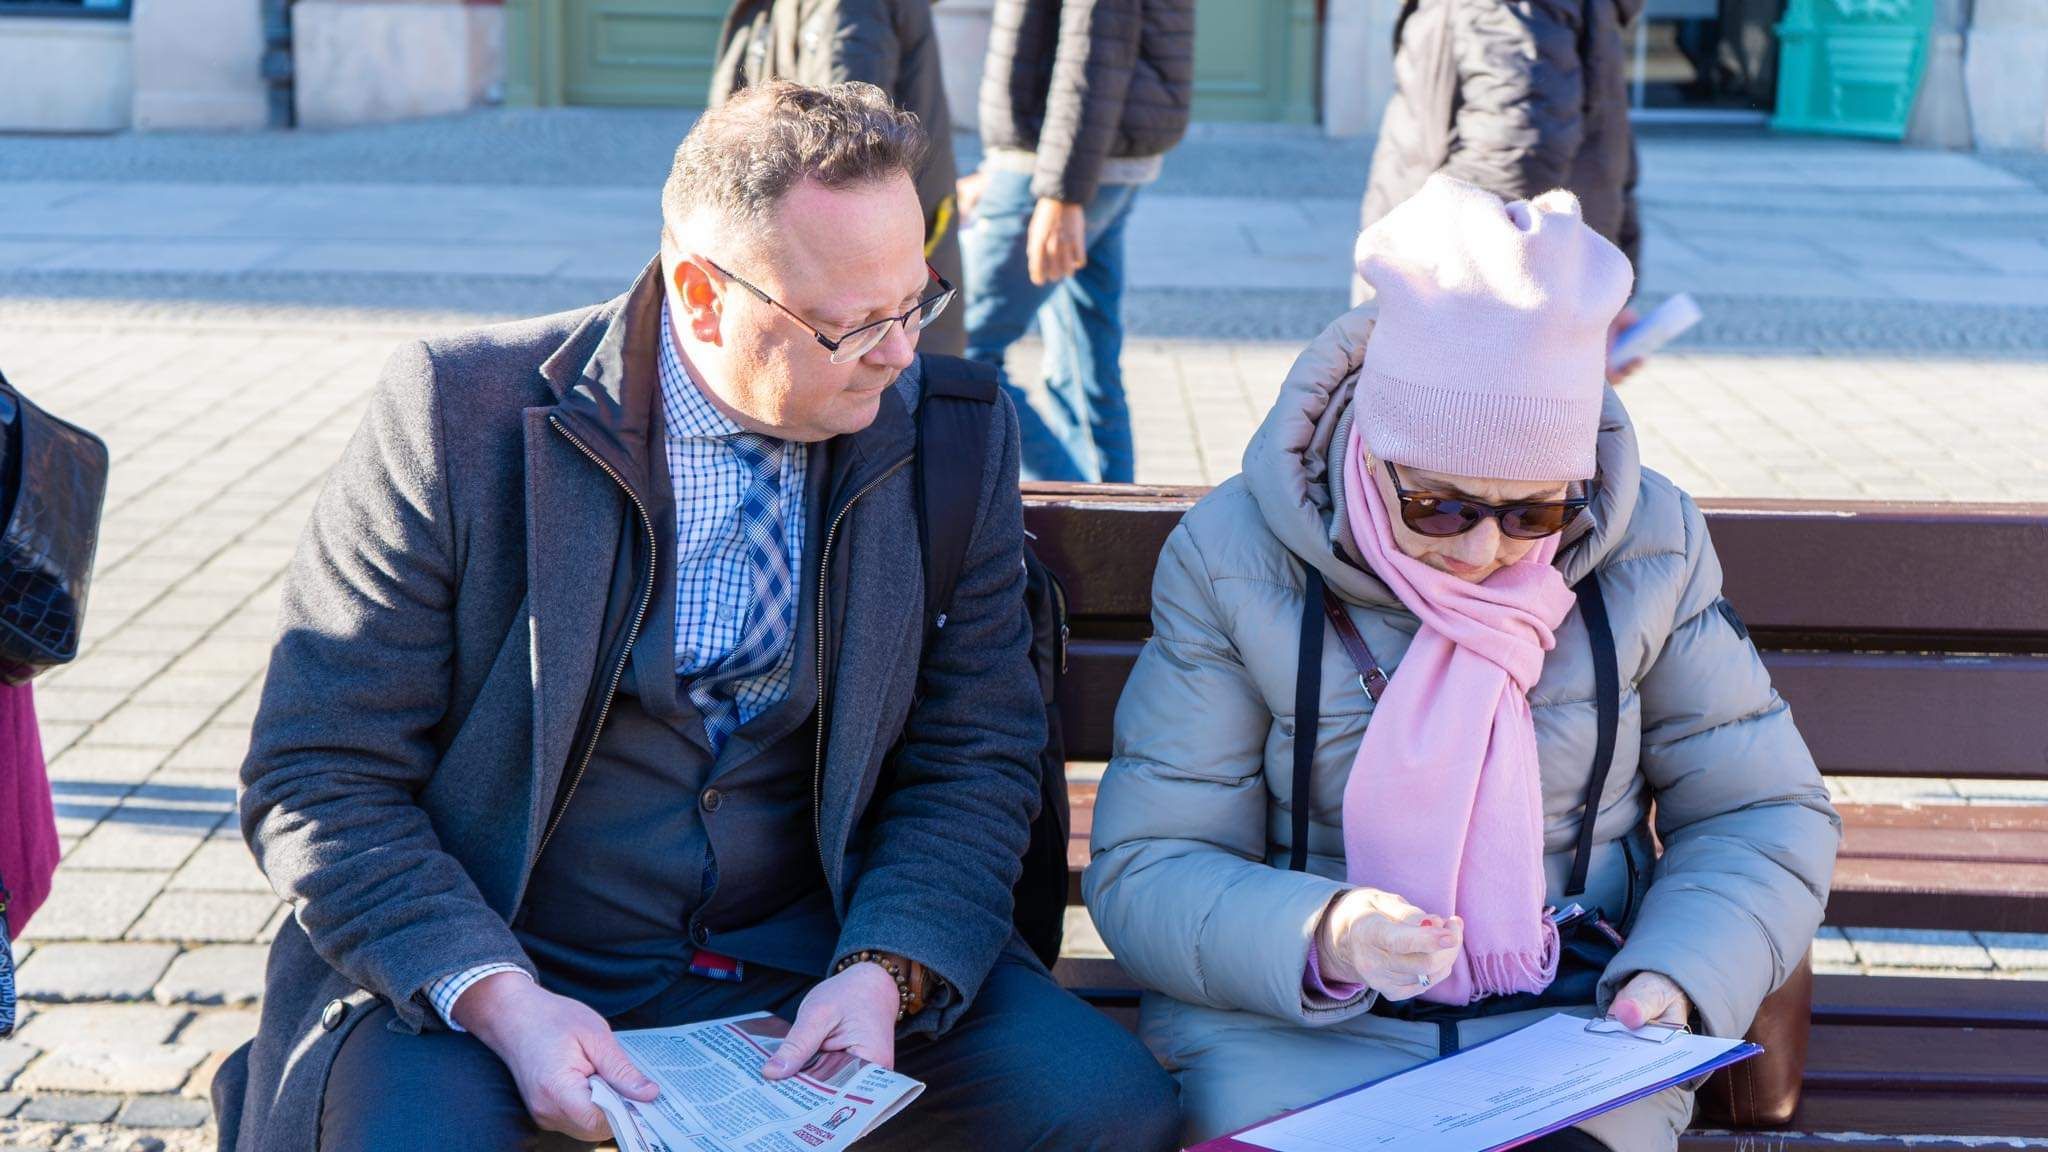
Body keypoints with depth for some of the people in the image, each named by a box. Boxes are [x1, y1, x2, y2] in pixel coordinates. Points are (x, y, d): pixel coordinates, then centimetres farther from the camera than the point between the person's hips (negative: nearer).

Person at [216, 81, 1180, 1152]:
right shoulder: (455, 415, -10)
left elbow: (973, 763, 3)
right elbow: (315, 780, -9)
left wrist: (886, 972, -16)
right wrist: (497, 1000, -24)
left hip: (805, 959, 3)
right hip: (479, 970, -2)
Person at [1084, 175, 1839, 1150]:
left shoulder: (1648, 548, 1)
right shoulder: (1231, 557, -6)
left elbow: (1762, 813, 10)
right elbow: (1144, 871, -6)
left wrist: (1676, 975, -10)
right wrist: (1321, 935, -26)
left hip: (1574, 1027, 2)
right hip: (1287, 1027, -1)